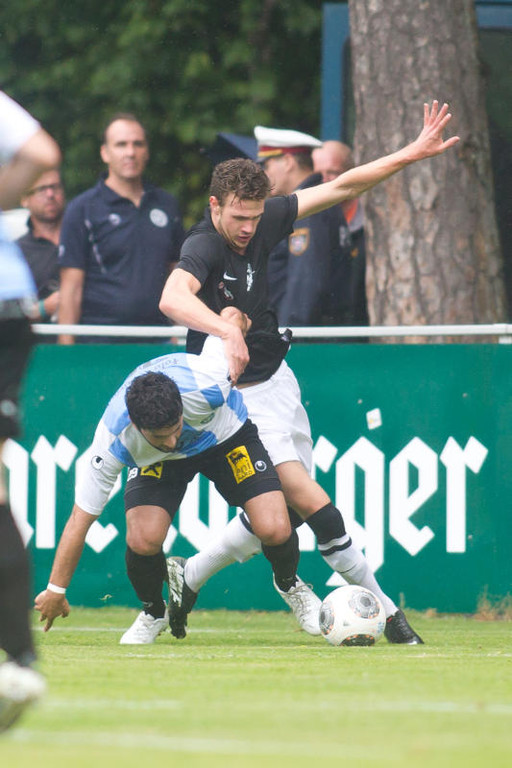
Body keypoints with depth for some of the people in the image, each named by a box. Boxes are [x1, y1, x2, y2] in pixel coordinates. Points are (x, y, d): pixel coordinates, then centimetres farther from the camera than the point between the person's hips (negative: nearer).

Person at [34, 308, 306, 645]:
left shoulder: (205, 384, -41)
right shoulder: (113, 440, -36)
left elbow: (231, 316, -20)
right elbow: (80, 519, -24)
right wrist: (56, 590, -17)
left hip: (228, 436, 0)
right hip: (159, 464, 0)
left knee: (275, 531, -20)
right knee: (143, 540, -26)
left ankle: (289, 584, 18)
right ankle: (154, 611, 9)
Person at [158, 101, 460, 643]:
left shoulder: (262, 224, -2)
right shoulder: (203, 247, -23)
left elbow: (341, 188, 3)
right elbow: (173, 298, -44)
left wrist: (412, 154, -1)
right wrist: (227, 331, -58)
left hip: (277, 380, 8)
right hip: (239, 395, -8)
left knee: (281, 511, 12)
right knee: (310, 500, -15)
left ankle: (186, 579, 26)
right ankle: (381, 608, -7)